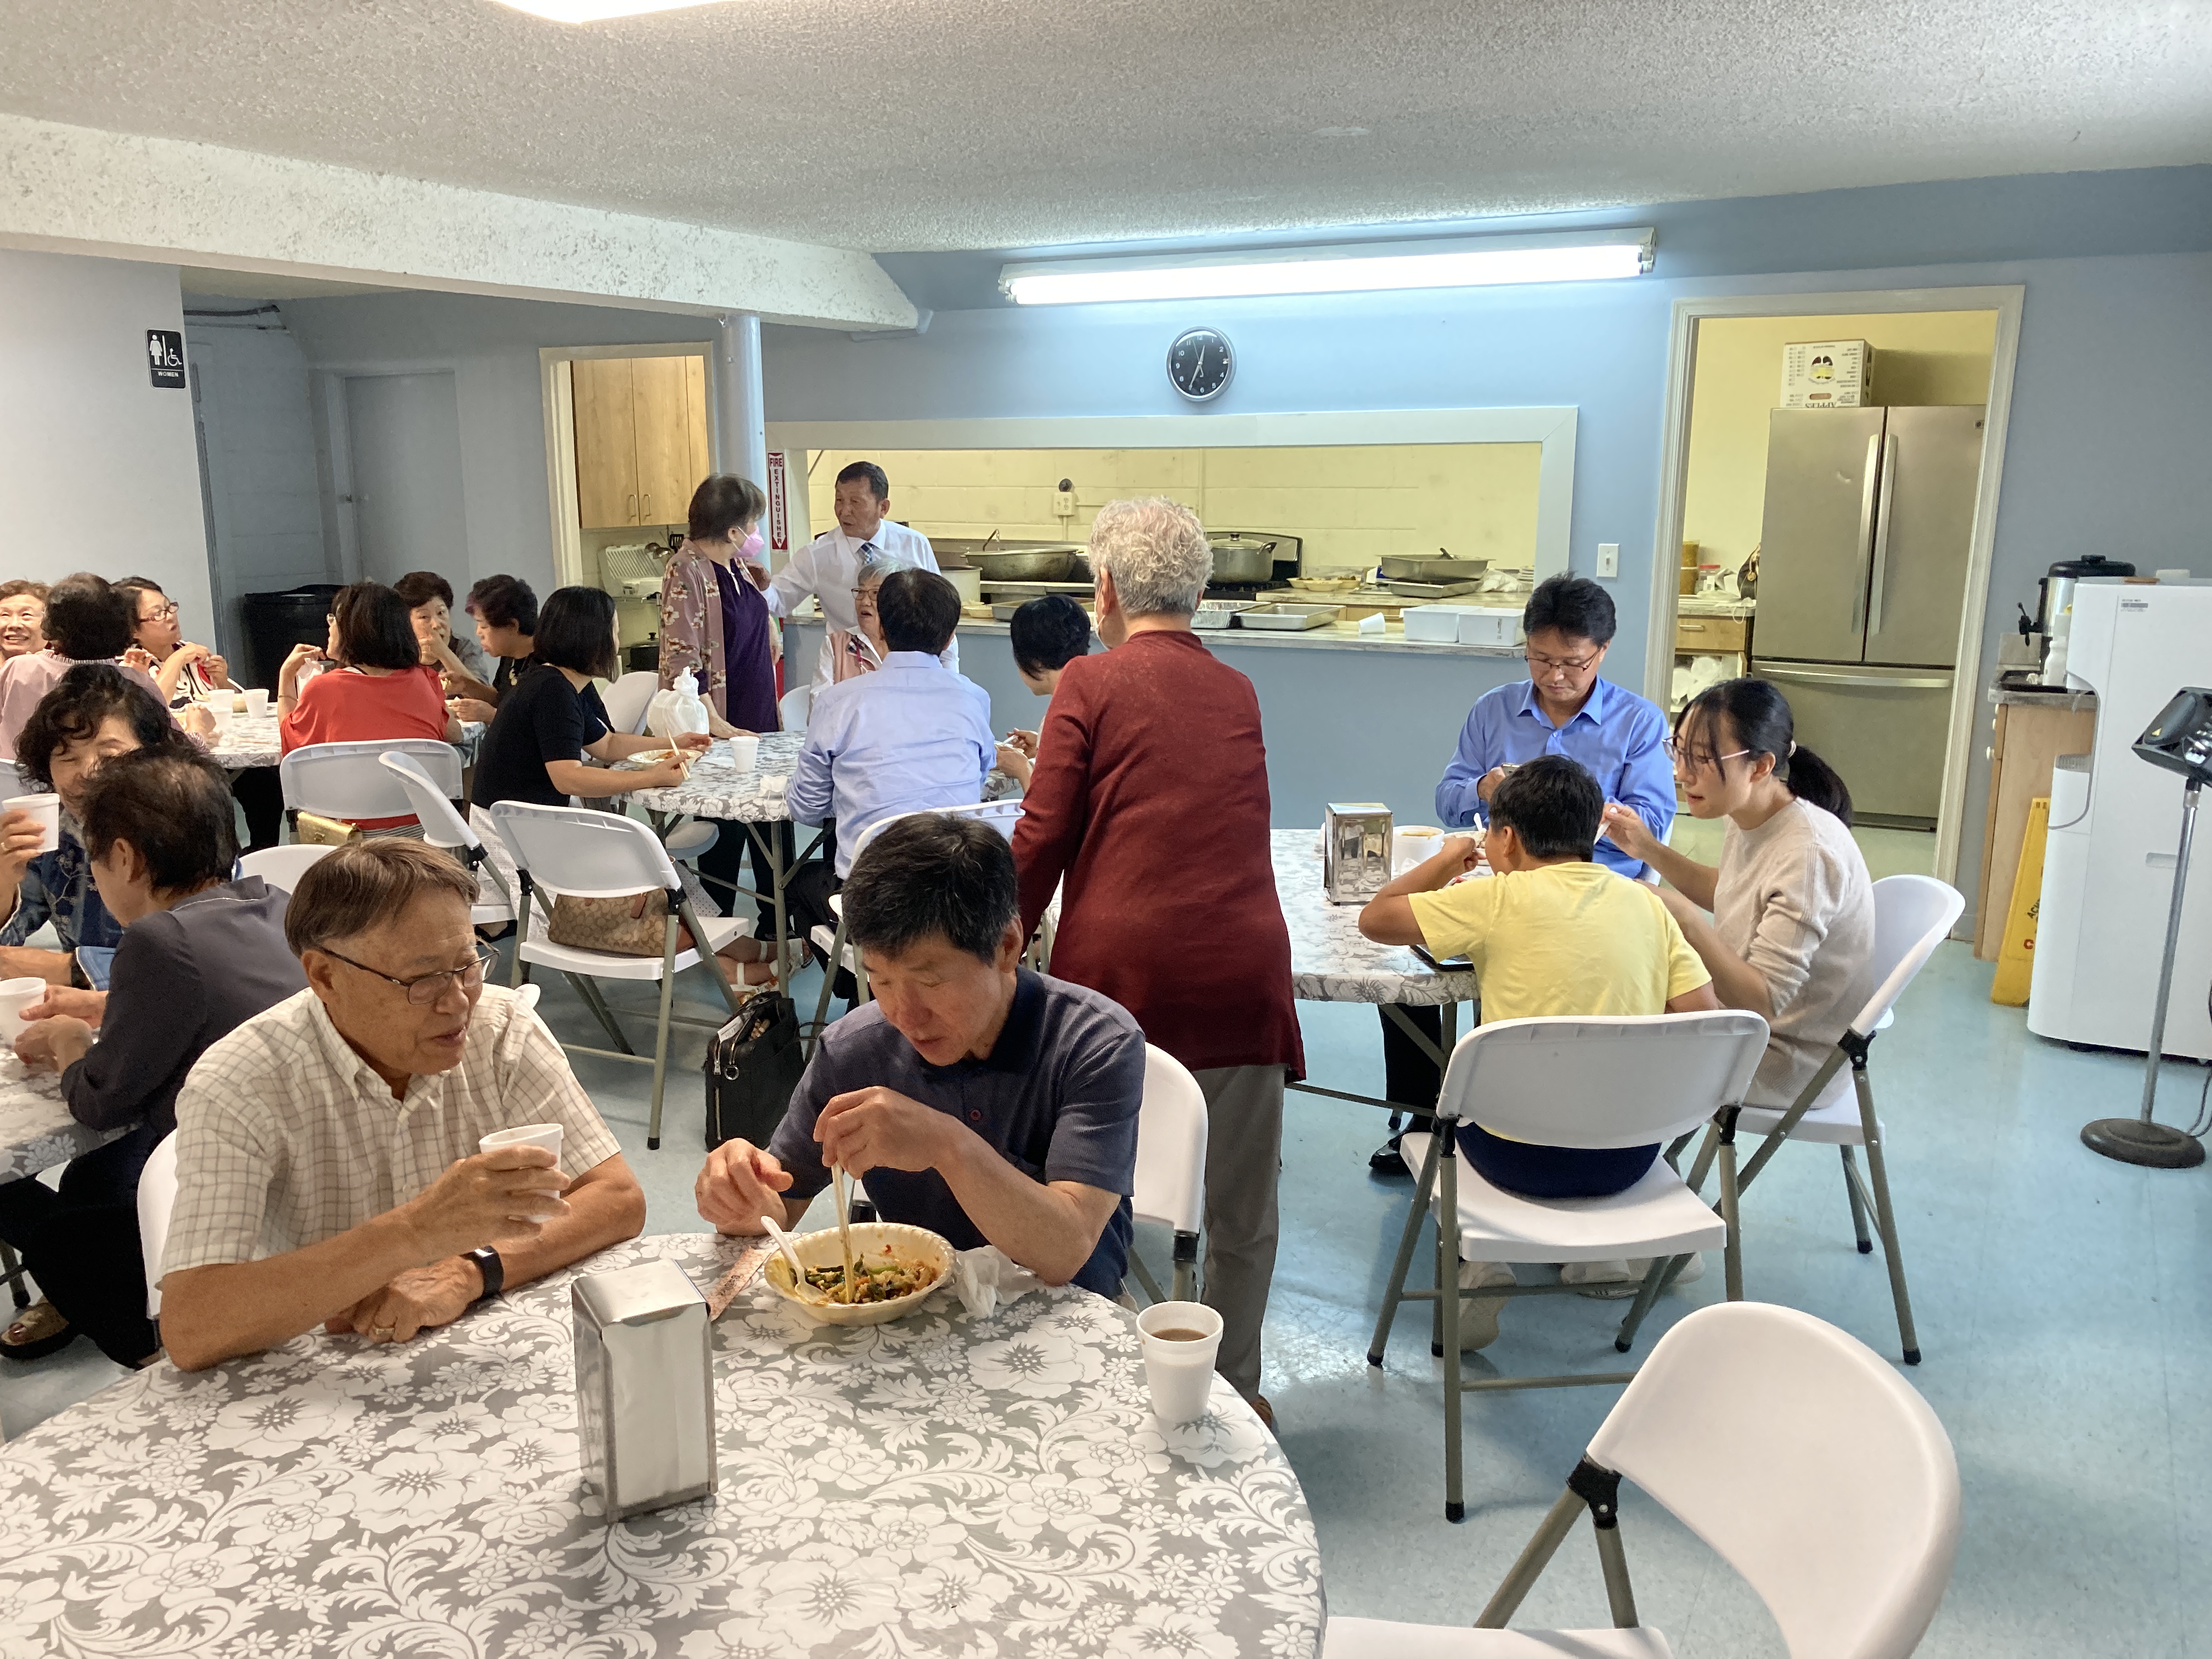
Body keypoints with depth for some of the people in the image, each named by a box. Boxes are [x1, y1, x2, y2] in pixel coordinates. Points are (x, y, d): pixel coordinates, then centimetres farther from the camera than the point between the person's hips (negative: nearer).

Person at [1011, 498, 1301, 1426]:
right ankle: (1233, 1392, 28)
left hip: (1118, 965, -3)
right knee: (1240, 1209, 14)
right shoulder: (1238, 695, 14)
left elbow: (1043, 839, -4)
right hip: (1239, 966, 3)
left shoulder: (1091, 684, 1)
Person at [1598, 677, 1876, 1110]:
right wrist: (1650, 851, 4)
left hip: (1788, 1062, -8)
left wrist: (1686, 919, -41)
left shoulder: (1808, 853, -30)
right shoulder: (1749, 821, -4)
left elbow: (1763, 1002, -31)